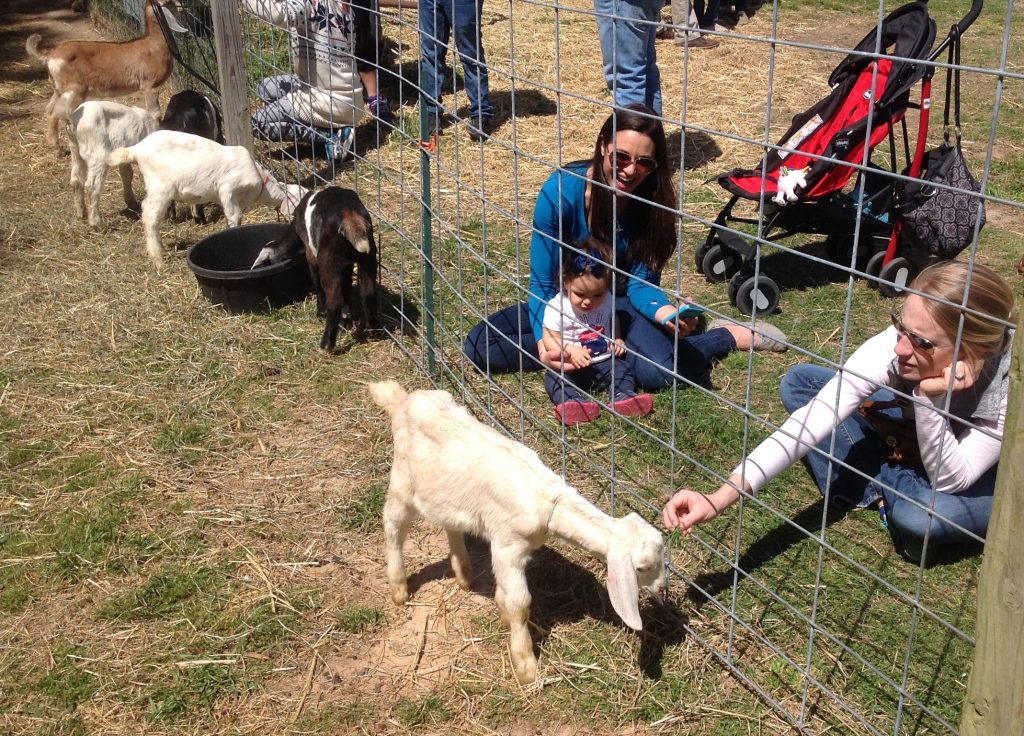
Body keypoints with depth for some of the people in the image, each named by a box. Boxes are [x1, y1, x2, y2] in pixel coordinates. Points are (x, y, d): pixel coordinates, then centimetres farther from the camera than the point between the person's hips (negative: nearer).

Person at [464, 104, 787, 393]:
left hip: (620, 301, -1)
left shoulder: (651, 201, -19)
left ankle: (731, 335, -2)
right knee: (479, 345, -22)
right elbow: (542, 283, -21)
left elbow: (641, 282, -14)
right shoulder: (560, 192, -25)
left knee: (658, 372, -32)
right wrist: (543, 341, -38)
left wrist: (666, 313, -37)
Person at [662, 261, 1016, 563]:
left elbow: (950, 482, -31)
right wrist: (721, 498, -46)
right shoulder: (899, 342, -30)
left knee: (923, 514, -38)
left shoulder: (1009, 384, -36)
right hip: (911, 448, 4)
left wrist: (931, 397, -46)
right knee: (799, 382, -11)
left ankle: (879, 485, -3)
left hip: (990, 479, -3)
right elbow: (814, 418, -37)